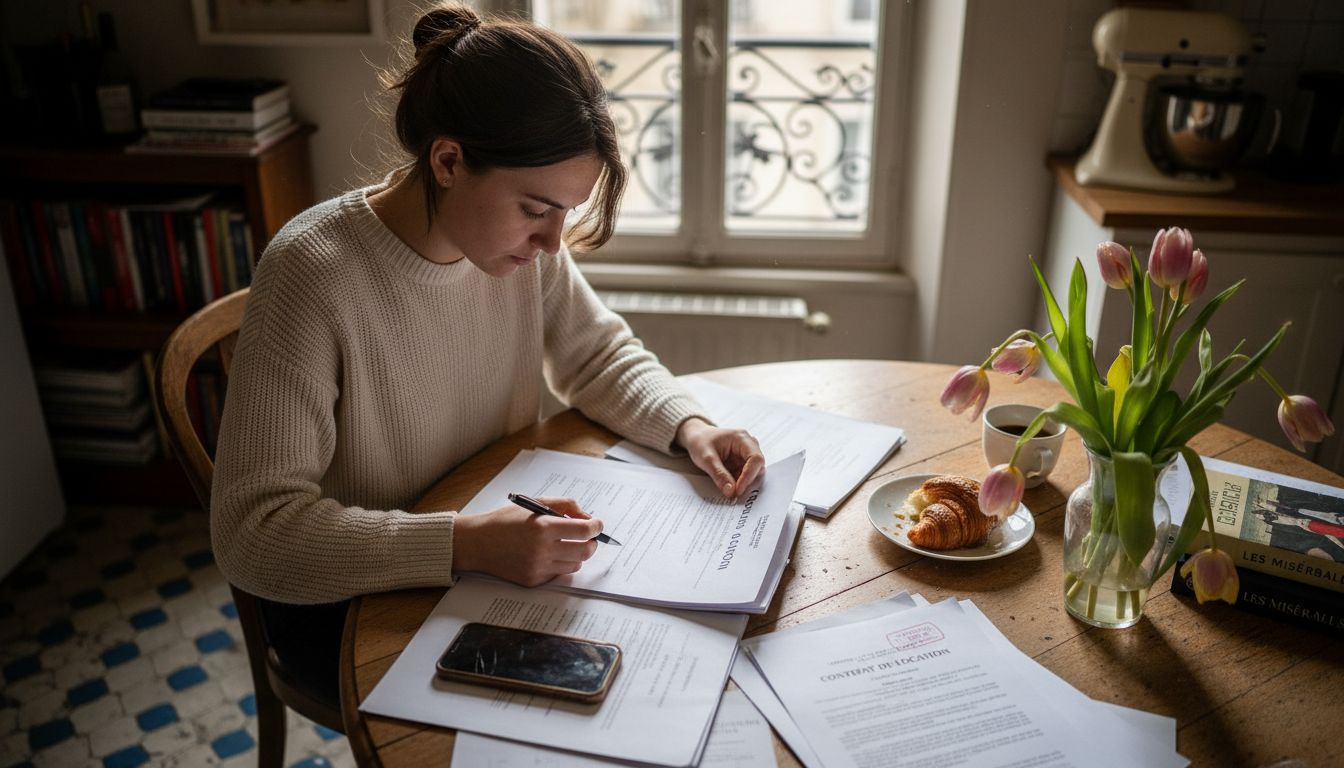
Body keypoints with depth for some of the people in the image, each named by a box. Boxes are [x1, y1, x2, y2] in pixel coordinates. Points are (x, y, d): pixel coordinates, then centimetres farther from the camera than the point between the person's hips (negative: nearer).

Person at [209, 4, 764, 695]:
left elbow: (599, 356, 5)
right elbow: (252, 533, -29)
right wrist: (465, 544, -39)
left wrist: (689, 427, -14)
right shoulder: (311, 274, -28)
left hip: (498, 548, 6)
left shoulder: (522, 242, -10)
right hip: (350, 605, -5)